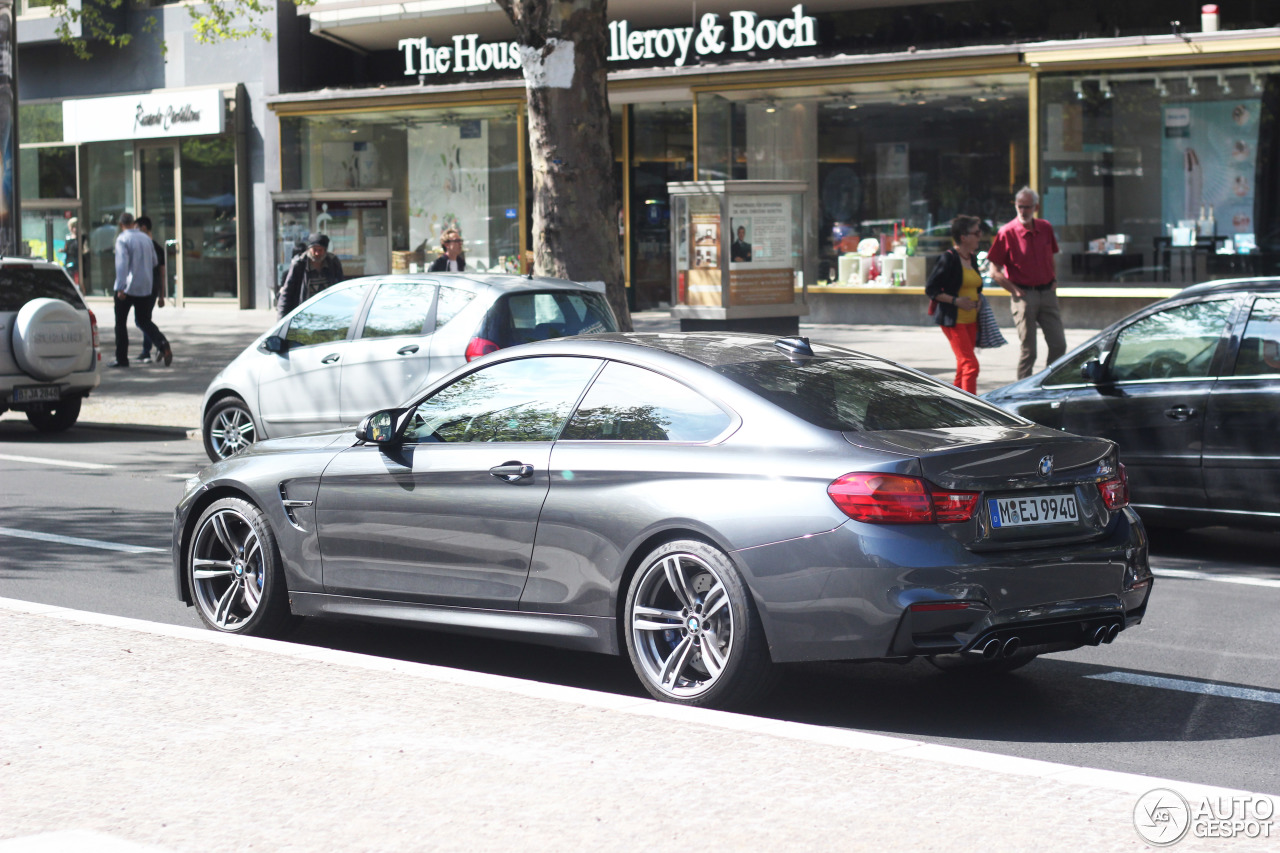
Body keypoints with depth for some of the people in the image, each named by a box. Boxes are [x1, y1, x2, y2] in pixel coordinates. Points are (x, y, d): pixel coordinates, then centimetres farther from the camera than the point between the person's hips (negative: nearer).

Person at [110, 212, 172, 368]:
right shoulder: (146, 238, 9)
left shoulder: (122, 239, -10)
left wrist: (120, 288, -23)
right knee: (143, 321, 13)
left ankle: (121, 358, 7)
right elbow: (154, 262, 18)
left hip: (127, 287, -6)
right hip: (145, 287, 6)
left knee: (121, 322, 6)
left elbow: (122, 263, -20)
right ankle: (162, 343, -13)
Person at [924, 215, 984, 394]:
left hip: (971, 319, 8)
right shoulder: (949, 258, -12)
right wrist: (955, 301, -19)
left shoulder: (972, 258, 12)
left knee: (963, 366, 9)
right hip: (953, 320, -8)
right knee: (970, 364, -15)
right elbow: (930, 289, -11)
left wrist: (978, 298, 6)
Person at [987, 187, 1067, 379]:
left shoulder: (1045, 228, 7)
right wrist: (1015, 291, -10)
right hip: (1024, 295, -5)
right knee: (1028, 349, -2)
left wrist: (1054, 280, 11)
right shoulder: (1007, 232, -8)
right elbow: (995, 272, -7)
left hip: (1047, 292, 5)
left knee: (1059, 344, 3)